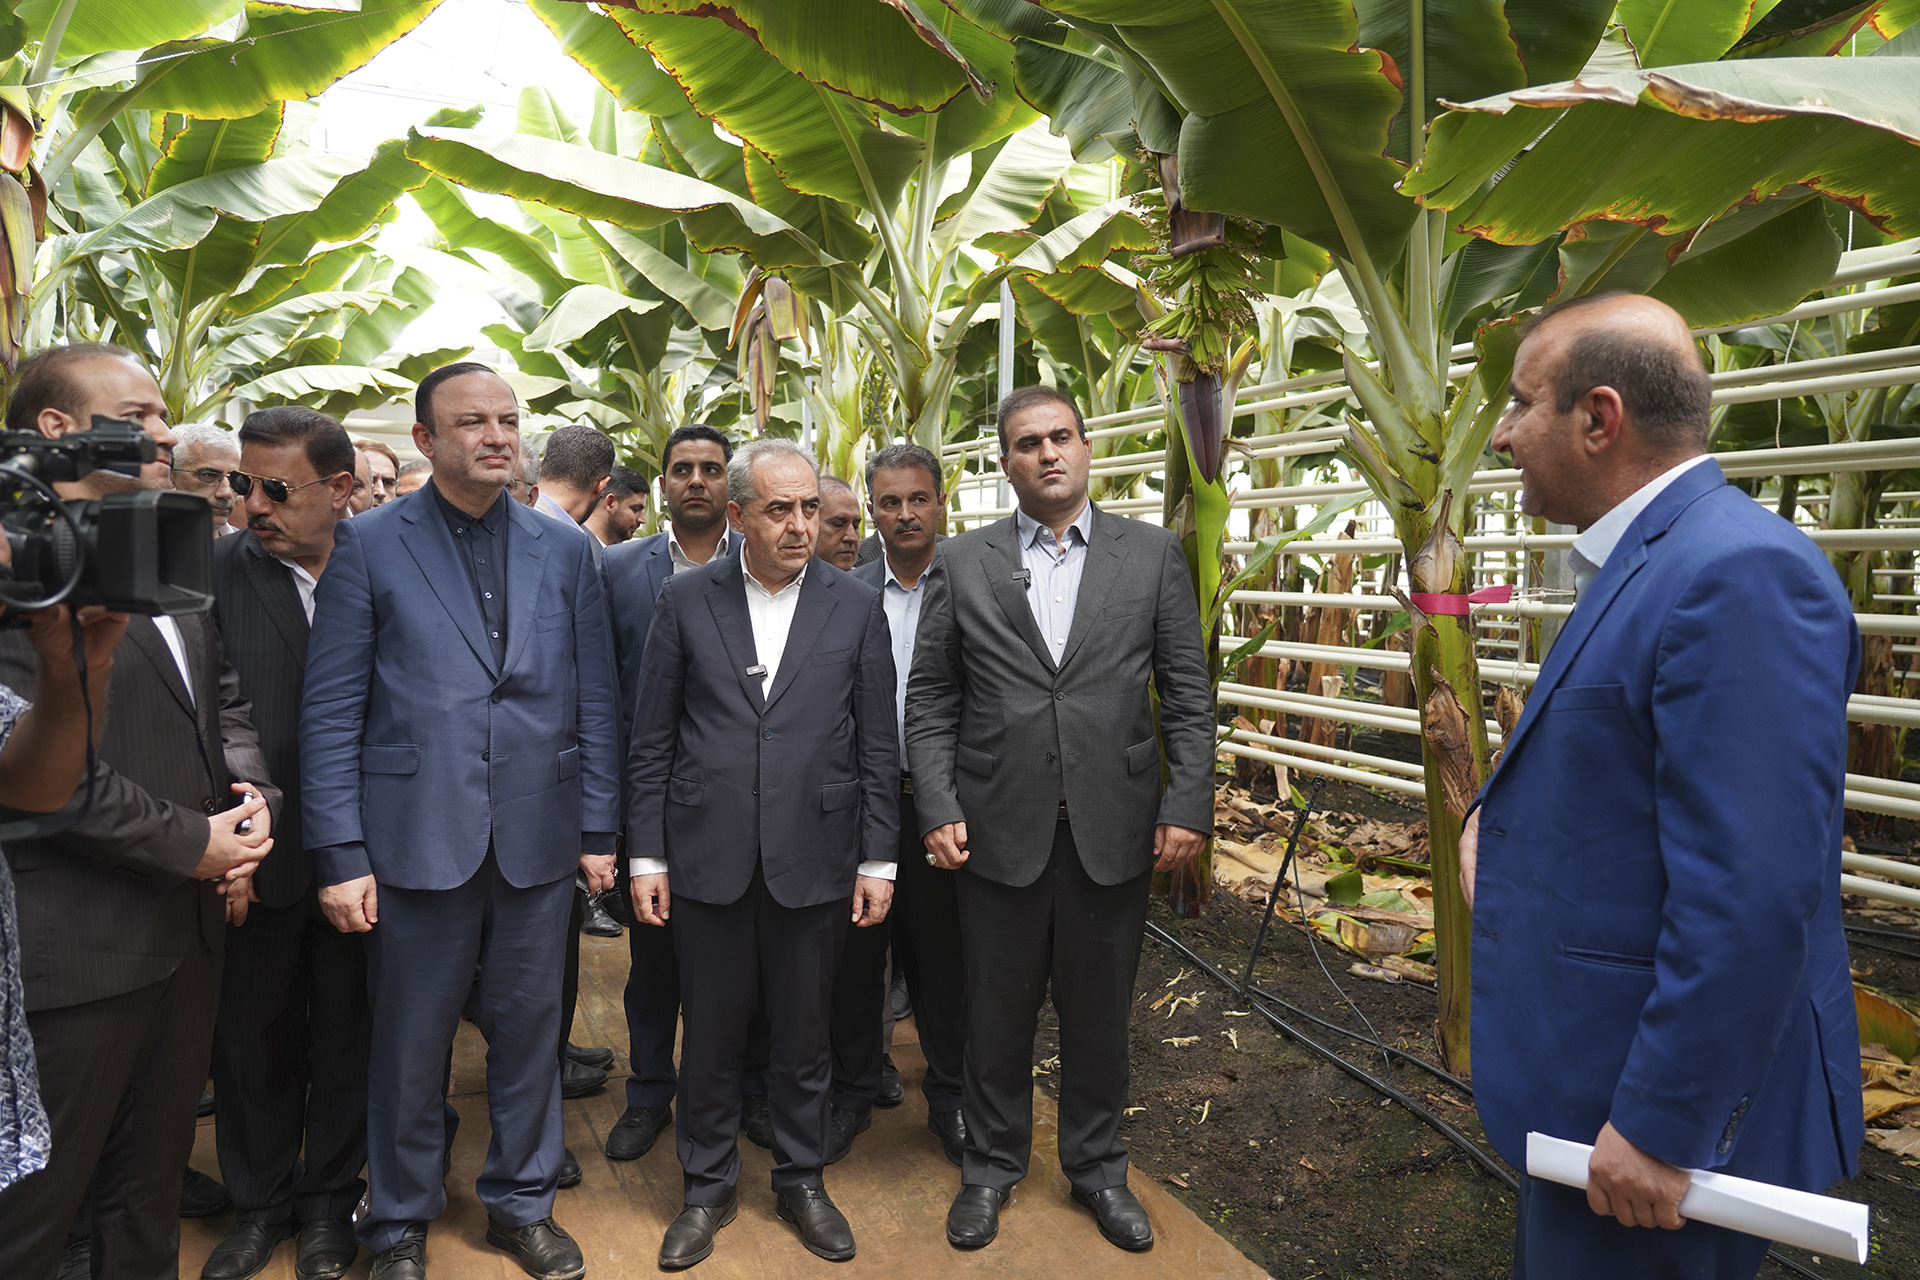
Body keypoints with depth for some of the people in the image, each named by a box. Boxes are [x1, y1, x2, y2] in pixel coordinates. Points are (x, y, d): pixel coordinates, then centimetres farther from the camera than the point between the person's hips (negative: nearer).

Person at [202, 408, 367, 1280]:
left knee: (347, 1040, 14)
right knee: (252, 1039, 15)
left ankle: (329, 1199, 35)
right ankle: (258, 1203, 37)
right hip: (259, 856, 1)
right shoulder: (221, 570, -5)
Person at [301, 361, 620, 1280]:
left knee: (528, 1032, 14)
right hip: (418, 841, -2)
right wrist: (340, 852, -8)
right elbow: (330, 711, -4)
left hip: (538, 842, 2)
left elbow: (594, 702, 6)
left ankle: (523, 1204, 35)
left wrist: (598, 829, 3)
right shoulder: (369, 546, -1)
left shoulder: (564, 551, 6)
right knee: (409, 1044, 12)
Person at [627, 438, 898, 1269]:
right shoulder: (685, 599, 0)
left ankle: (801, 1180, 35)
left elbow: (877, 749, 2)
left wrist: (878, 860, 0)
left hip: (814, 859, 0)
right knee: (710, 1032, 13)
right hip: (707, 857, 0)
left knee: (804, 1034, 14)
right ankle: (708, 1188, 34)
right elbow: (651, 743, 1)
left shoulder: (856, 607, 0)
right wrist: (645, 857, -1)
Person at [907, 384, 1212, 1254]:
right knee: (998, 1011, 13)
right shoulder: (961, 563, 2)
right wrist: (938, 809, -6)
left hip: (1114, 828, 1)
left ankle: (1096, 1165, 37)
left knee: (1099, 1012, 15)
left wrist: (1188, 807, -5)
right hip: (1000, 829, 0)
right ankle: (991, 1166, 35)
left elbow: (1187, 695, 2)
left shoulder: (1152, 554, 3)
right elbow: (930, 701, 2)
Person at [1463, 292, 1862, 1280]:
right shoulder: (1645, 560, 8)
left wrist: (1658, 1126, -23)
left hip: (1661, 1099, -9)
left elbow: (1751, 901, -28)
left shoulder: (1741, 574, -24)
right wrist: (1497, 811, 4)